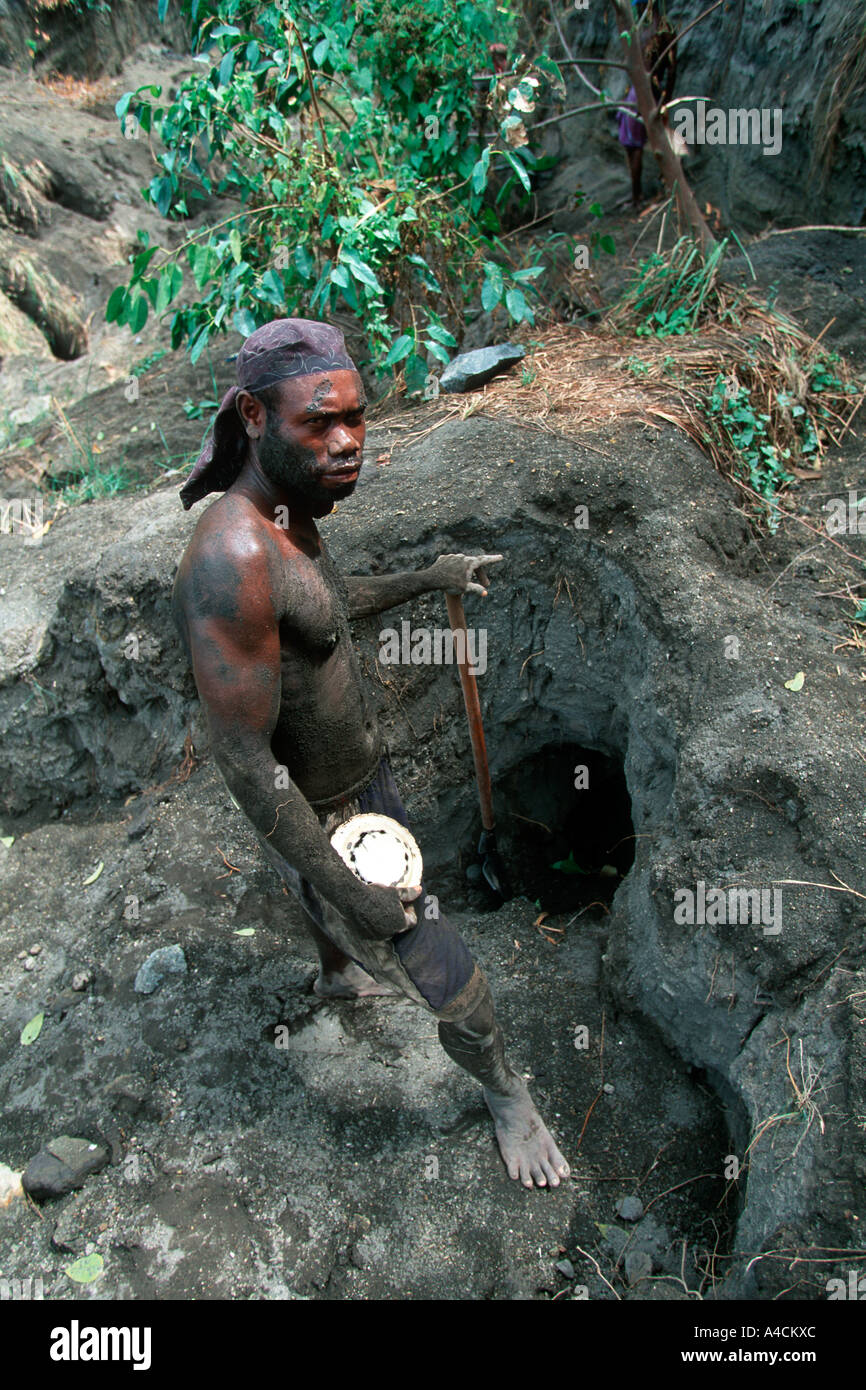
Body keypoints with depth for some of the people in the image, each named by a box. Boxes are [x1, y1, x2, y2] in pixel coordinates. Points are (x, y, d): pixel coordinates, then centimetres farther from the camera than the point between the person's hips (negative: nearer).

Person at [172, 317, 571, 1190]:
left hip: (365, 767, 9)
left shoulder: (290, 512, -7)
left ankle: (338, 977, 69)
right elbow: (244, 762, -34)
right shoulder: (232, 561, -38)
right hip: (317, 824, -9)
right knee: (461, 997, 5)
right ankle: (505, 1094, 36)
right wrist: (349, 889, -27)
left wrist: (426, 579, 13)